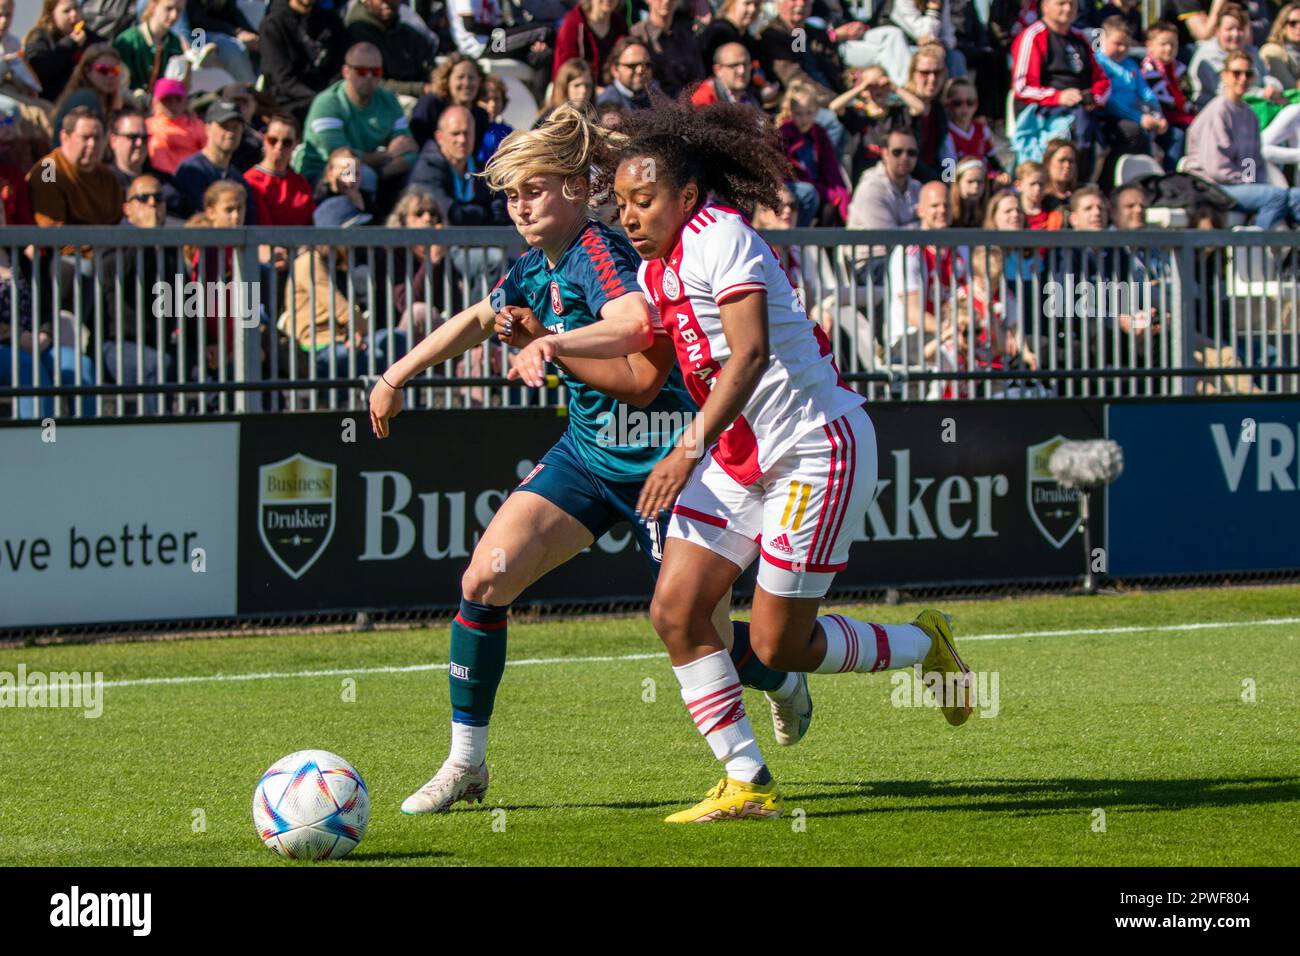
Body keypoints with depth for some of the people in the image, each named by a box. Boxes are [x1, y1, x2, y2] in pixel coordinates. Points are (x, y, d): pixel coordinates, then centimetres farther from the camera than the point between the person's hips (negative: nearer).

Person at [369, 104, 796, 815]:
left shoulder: (601, 255, -22)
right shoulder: (538, 267, 3)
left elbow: (640, 374, -31)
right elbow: (476, 320, 25)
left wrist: (547, 343, -30)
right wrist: (398, 376, 28)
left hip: (661, 463, -7)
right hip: (586, 455, 7)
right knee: (487, 576, -10)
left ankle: (788, 678, 36)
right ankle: (465, 762, 0)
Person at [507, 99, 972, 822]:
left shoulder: (718, 235, -18)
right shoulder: (660, 265, 10)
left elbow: (749, 353, -26)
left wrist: (692, 448, -30)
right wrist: (553, 346, 5)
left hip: (816, 447, -9)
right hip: (742, 456, 9)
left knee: (778, 646, -4)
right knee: (677, 612, -4)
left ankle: (925, 646, 21)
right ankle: (749, 785, 2)